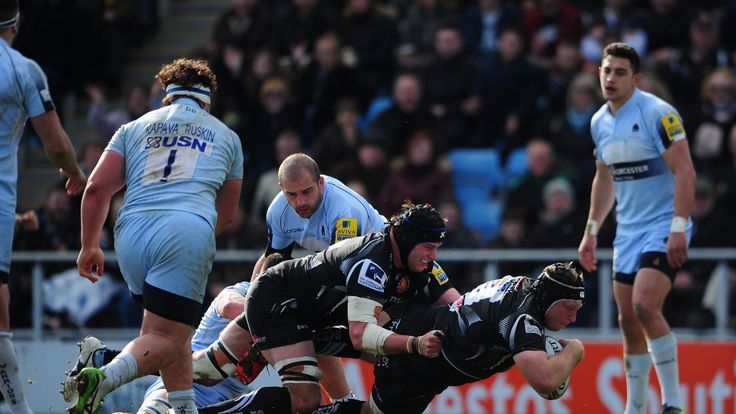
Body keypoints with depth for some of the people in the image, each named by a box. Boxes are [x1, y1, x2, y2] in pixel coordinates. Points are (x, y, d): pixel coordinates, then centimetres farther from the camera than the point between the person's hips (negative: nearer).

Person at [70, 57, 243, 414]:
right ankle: (104, 377, -33)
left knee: (174, 329, 19)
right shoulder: (226, 137, 24)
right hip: (188, 230, -3)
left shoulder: (134, 128, 23)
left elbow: (96, 189, 11)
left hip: (132, 231, 3)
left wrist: (90, 247, 20)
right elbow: (225, 215, 30)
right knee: (165, 338, -7)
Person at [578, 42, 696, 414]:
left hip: (664, 228, -7)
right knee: (628, 320, 6)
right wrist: (591, 231, 19)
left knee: (645, 306, -24)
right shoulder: (600, 122, 9)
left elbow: (685, 172, -18)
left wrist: (678, 228, -25)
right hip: (628, 231, 7)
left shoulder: (658, 114, -14)